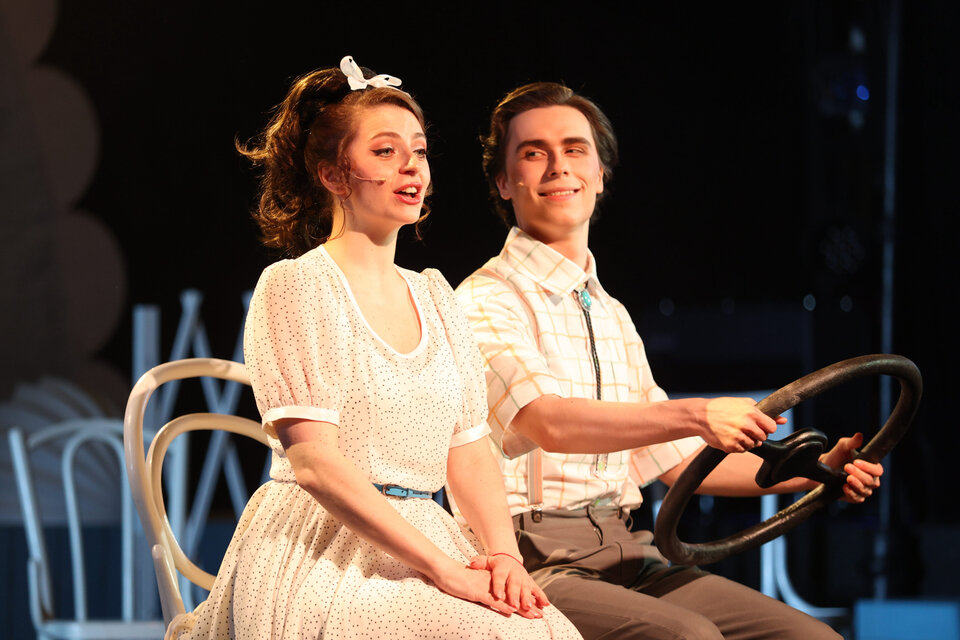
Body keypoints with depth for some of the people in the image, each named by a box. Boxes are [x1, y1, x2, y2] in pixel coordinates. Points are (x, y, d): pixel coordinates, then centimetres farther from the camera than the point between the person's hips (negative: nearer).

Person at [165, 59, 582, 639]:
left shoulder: (436, 298, 19)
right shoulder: (297, 286, -3)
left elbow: (469, 454, 15)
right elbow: (314, 461, -13)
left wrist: (503, 554, -7)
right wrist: (443, 568, -19)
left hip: (418, 543, 6)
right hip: (322, 558, -6)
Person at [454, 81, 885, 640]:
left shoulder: (611, 316, 23)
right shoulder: (485, 301, -3)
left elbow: (672, 458, 27)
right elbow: (547, 422, -20)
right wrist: (695, 416, -30)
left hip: (626, 558, 7)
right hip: (530, 567, -7)